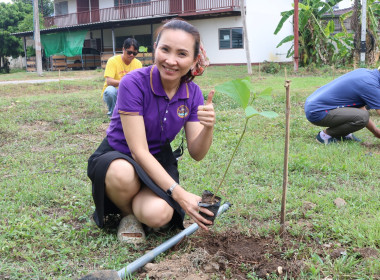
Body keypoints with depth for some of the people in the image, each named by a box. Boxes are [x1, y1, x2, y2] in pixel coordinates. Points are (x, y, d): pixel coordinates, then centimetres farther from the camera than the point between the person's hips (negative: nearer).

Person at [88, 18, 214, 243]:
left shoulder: (193, 94, -8)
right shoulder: (134, 83, -23)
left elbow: (196, 153, -6)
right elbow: (139, 151, -25)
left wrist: (208, 128, -29)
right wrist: (180, 193, -32)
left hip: (159, 163, 3)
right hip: (118, 158, -3)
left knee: (158, 214, -30)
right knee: (123, 173, -41)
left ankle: (138, 208, 9)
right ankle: (126, 211, -4)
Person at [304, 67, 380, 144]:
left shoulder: (364, 72, 12)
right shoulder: (369, 83, -17)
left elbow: (361, 107, 22)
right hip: (317, 112, -10)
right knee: (362, 117, -23)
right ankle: (325, 134, -6)